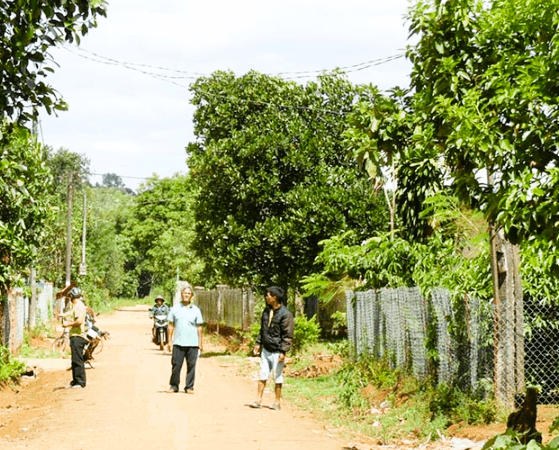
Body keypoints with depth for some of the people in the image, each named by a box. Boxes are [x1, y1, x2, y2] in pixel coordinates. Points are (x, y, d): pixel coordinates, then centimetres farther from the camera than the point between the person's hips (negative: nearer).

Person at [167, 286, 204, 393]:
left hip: (192, 343, 0)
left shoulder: (196, 310, 8)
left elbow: (199, 327, 10)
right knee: (176, 364, 1)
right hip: (178, 343, 0)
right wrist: (169, 339, 4)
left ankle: (189, 387, 10)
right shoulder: (175, 309, 7)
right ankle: (174, 385, 13)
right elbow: (171, 325, 10)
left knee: (191, 365, 1)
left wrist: (200, 342, 6)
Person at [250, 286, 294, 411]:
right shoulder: (266, 311, 9)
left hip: (277, 351, -6)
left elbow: (288, 335, -13)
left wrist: (283, 351, -17)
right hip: (265, 349, 6)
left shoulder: (285, 314, -13)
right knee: (263, 375, 8)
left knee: (278, 377, 3)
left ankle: (277, 402, 13)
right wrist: (258, 343, 14)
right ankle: (258, 400, 12)